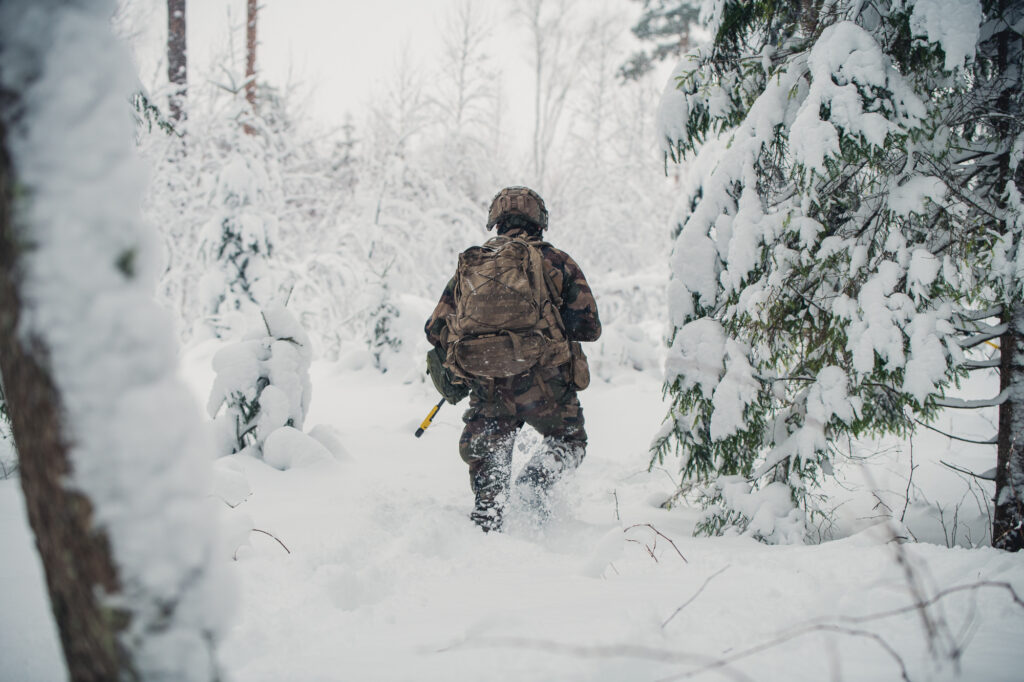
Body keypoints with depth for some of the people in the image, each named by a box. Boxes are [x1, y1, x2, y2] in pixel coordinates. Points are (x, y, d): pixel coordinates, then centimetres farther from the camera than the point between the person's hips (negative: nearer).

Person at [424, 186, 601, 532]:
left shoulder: (469, 263, 14)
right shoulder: (557, 262, 6)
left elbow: (436, 329, 12)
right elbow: (589, 328, 2)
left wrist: (452, 376, 28)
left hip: (487, 387, 2)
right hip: (544, 383, -2)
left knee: (487, 465, 17)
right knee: (569, 439, 20)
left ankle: (486, 523, 1)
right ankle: (538, 476, -7)